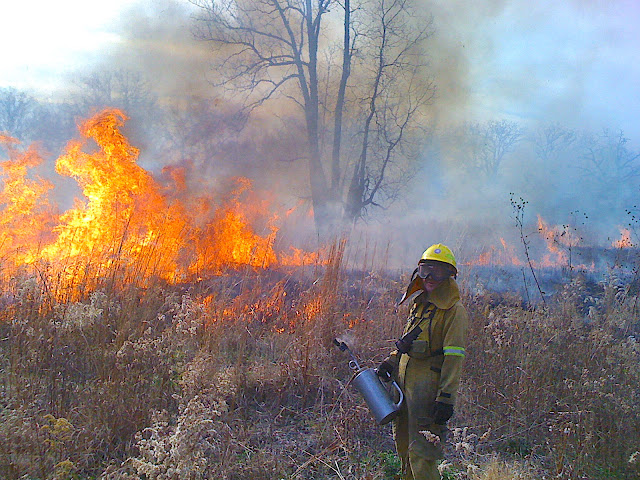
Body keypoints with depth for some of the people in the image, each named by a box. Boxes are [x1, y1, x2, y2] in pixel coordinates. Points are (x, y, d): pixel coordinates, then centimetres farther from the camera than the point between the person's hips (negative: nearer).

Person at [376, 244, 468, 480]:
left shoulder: (454, 310, -8)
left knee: (421, 455, -9)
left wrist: (446, 398, -19)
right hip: (404, 385, 8)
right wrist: (390, 363, 12)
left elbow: (454, 357, -14)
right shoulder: (419, 304, 17)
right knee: (404, 448, 15)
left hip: (427, 389, -8)